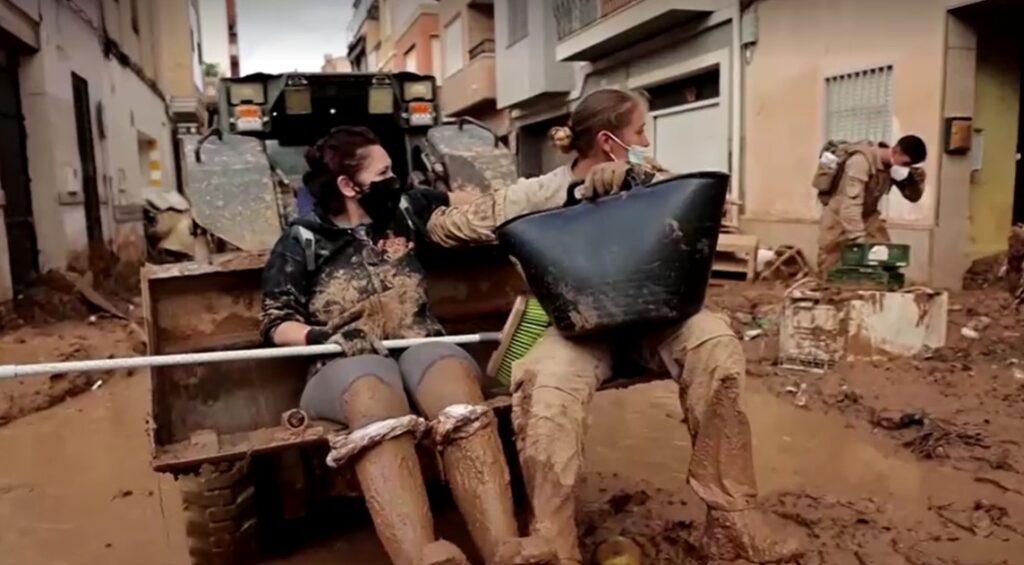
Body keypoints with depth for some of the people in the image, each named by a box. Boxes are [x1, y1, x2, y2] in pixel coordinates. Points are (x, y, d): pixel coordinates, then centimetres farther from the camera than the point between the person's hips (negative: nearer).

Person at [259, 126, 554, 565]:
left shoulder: (406, 216, 20)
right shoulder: (302, 241, 11)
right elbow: (275, 323, 6)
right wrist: (325, 336, -14)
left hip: (421, 352, 2)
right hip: (347, 366, -2)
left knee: (453, 370, -35)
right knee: (372, 388, -39)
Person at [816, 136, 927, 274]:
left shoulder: (894, 165, -8)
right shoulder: (861, 160, -30)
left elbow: (913, 196, 2)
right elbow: (850, 204, -38)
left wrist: (918, 179, -21)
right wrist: (859, 240, -45)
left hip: (867, 217, 7)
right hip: (838, 218, -6)